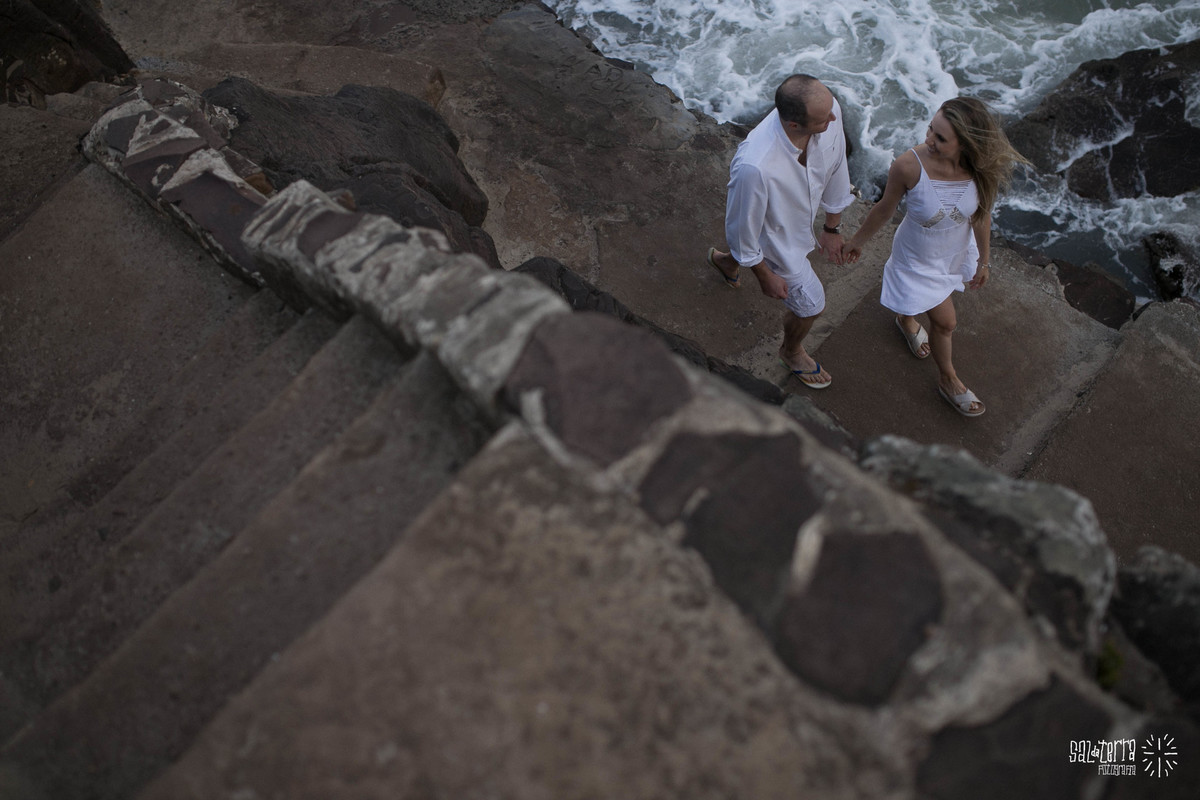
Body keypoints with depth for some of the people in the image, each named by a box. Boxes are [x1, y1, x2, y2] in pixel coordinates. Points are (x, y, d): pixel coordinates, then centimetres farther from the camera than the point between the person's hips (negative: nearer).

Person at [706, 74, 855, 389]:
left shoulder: (828, 111, -30)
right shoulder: (755, 166, -48)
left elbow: (835, 168, -8)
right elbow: (743, 227, -28)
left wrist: (832, 227, 5)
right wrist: (764, 276, -12)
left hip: (802, 219, 7)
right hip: (775, 238, -7)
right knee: (810, 304, 14)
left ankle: (723, 260, 73)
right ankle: (792, 351, 52)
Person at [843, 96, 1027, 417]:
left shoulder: (981, 168, -29)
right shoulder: (909, 166, -39)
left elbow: (981, 213, -8)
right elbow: (885, 208, -17)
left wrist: (984, 260, 5)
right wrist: (857, 241, -1)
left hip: (956, 251, 4)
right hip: (919, 256, -4)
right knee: (945, 321, 8)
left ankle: (906, 317, 70)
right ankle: (948, 380, 44)